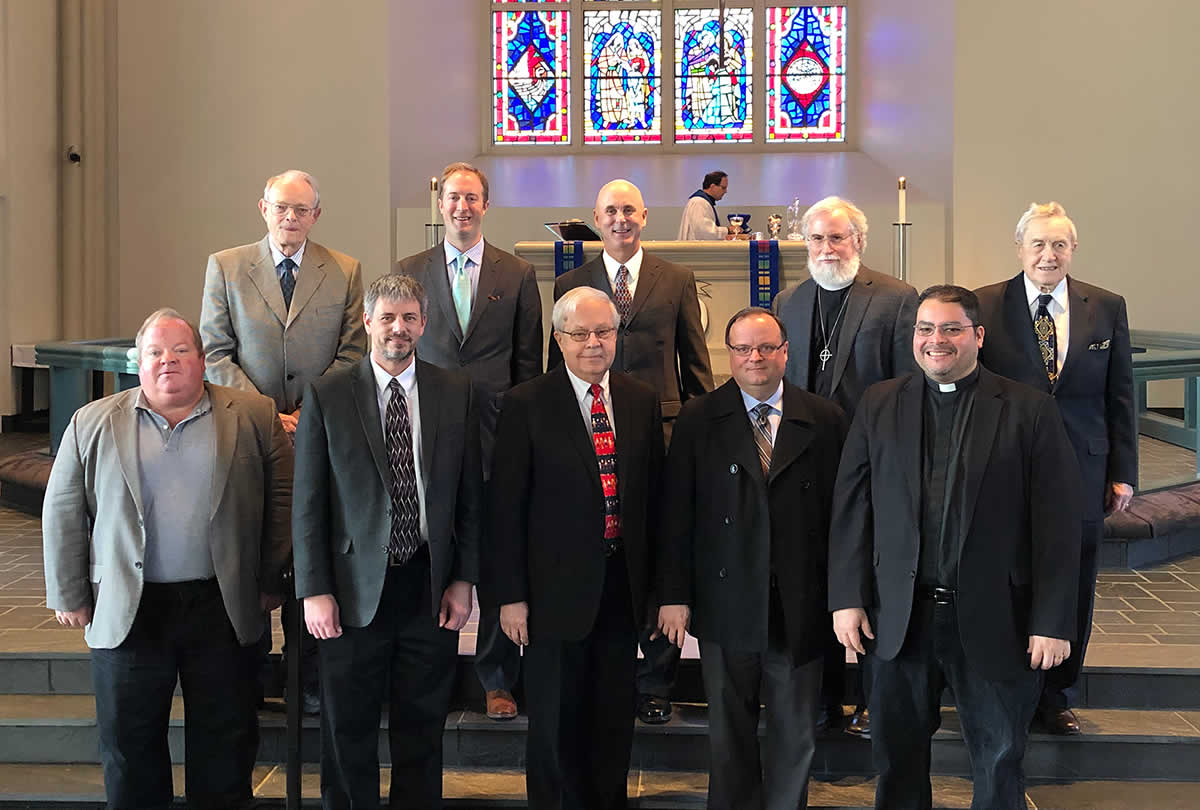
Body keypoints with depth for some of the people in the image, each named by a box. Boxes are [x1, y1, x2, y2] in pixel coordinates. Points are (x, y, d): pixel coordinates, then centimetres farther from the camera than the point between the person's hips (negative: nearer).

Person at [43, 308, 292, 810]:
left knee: (226, 743, 8)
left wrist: (271, 582, 1)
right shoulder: (93, 424, 5)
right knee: (129, 749, 9)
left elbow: (282, 499, 4)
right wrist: (69, 596, 4)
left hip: (223, 609, 0)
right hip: (125, 613, 1)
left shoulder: (254, 416, 3)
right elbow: (63, 514, 7)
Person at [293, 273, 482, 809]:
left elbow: (470, 495, 6)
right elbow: (308, 503, -2)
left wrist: (463, 579, 0)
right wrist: (314, 590, -7)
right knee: (348, 734, 10)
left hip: (430, 587, 2)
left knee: (421, 730, 12)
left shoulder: (456, 393, 4)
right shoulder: (326, 396, -1)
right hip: (355, 589, -1)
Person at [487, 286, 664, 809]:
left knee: (615, 717, 15)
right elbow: (506, 505, -8)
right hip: (558, 587, -4)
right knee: (556, 721, 9)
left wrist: (655, 581, 8)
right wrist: (510, 594, -10)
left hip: (623, 586, 4)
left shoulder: (642, 401, 6)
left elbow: (653, 493, 10)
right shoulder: (526, 405, -7)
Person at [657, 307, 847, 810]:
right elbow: (676, 513, -2)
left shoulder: (825, 420, 3)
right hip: (726, 602, 0)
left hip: (800, 604, 1)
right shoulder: (698, 420, 1)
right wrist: (674, 595, -6)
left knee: (797, 734, 10)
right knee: (729, 731, 11)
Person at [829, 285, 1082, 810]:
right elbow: (851, 506, 4)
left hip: (993, 619, -2)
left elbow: (1057, 523, -5)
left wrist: (1052, 622, -8)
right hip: (899, 616, 2)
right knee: (897, 761, 13)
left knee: (999, 764, 10)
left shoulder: (1030, 411, -2)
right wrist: (847, 599, -2)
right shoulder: (879, 405, 5)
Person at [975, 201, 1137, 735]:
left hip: (1081, 472, 2)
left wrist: (1123, 471, 5)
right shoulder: (984, 306, -2)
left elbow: (1120, 396, 8)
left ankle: (1057, 697, 27)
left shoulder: (1107, 308, 5)